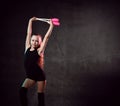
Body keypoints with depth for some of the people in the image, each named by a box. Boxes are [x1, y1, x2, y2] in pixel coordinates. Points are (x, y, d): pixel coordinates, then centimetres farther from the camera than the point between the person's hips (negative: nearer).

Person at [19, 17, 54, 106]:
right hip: (30, 76, 3)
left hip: (40, 75, -3)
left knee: (40, 95, 2)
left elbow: (47, 37, -10)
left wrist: (51, 25, -9)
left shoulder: (39, 51, -8)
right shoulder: (27, 48, 2)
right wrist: (31, 21, 12)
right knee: (22, 90, -17)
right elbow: (29, 33, 7)